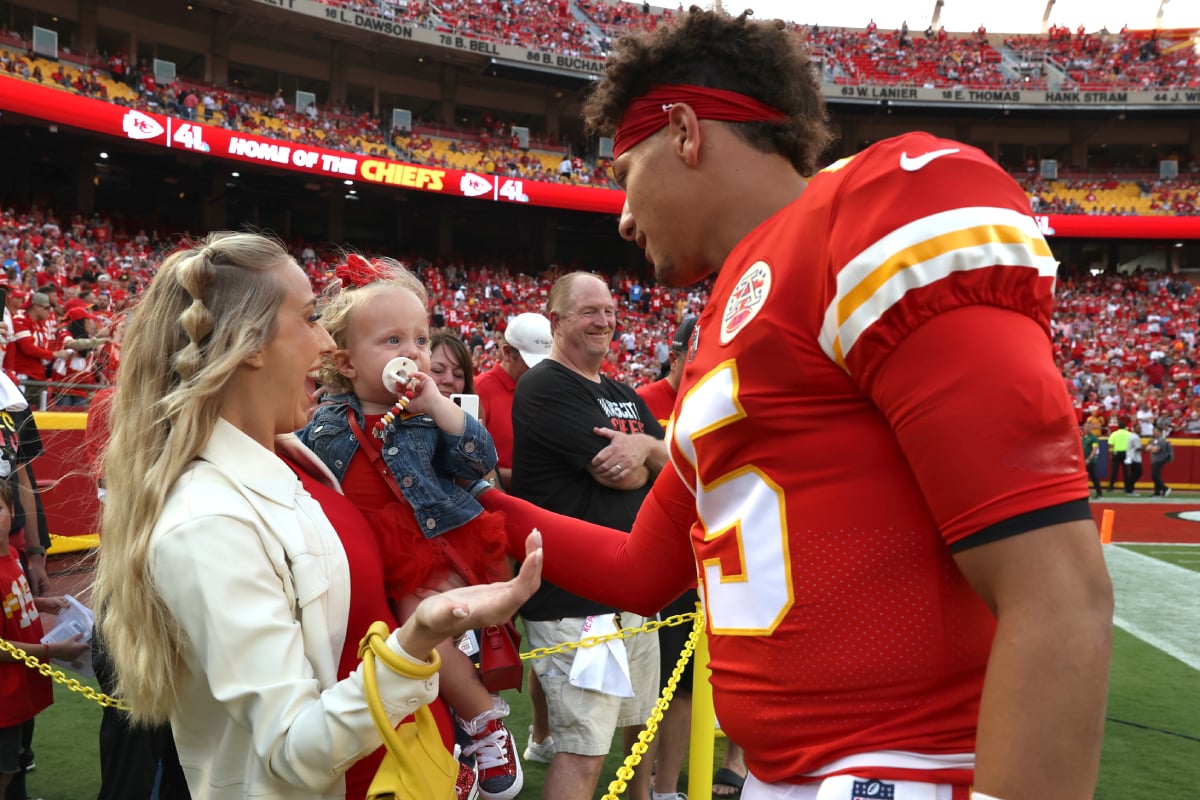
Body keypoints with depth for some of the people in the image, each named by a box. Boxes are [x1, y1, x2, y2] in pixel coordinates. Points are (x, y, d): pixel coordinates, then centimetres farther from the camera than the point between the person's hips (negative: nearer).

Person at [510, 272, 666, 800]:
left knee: (640, 725, 21)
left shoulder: (624, 396, 16)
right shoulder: (545, 388, -11)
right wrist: (656, 458, 4)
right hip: (575, 596, -8)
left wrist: (646, 446, -15)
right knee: (585, 751, -7)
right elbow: (622, 474, -18)